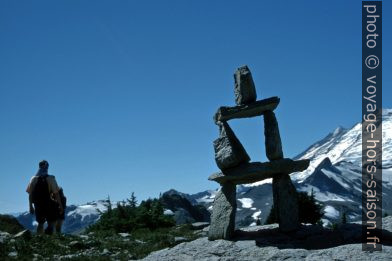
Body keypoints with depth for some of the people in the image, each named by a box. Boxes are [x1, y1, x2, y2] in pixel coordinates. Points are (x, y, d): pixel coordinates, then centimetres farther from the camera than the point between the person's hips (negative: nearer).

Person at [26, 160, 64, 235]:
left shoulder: (33, 179, 2)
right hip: (48, 205, -3)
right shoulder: (50, 179, -8)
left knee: (40, 223, 17)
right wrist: (60, 206, -4)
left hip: (37, 205, 4)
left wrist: (31, 206, 11)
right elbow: (56, 193, -11)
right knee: (51, 223, 6)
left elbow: (30, 194, 2)